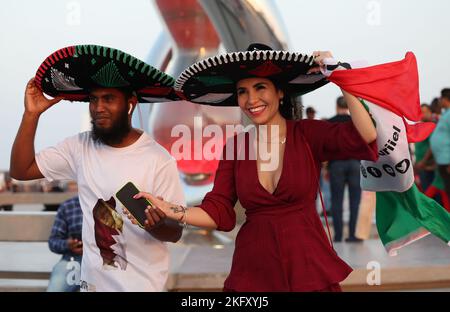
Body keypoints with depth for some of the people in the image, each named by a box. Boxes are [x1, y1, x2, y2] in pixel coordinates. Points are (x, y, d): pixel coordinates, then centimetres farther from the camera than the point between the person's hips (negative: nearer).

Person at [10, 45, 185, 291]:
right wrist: (32, 114, -10)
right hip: (93, 280, 5)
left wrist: (153, 224, -35)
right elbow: (21, 170, -2)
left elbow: (175, 232, -13)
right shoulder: (79, 147, -1)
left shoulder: (159, 160, -17)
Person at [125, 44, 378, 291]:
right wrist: (172, 211, -17)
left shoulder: (308, 134, -5)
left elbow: (365, 138, -22)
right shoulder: (234, 147, 4)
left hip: (309, 267, -2)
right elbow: (218, 213, -1)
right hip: (253, 272, 2)